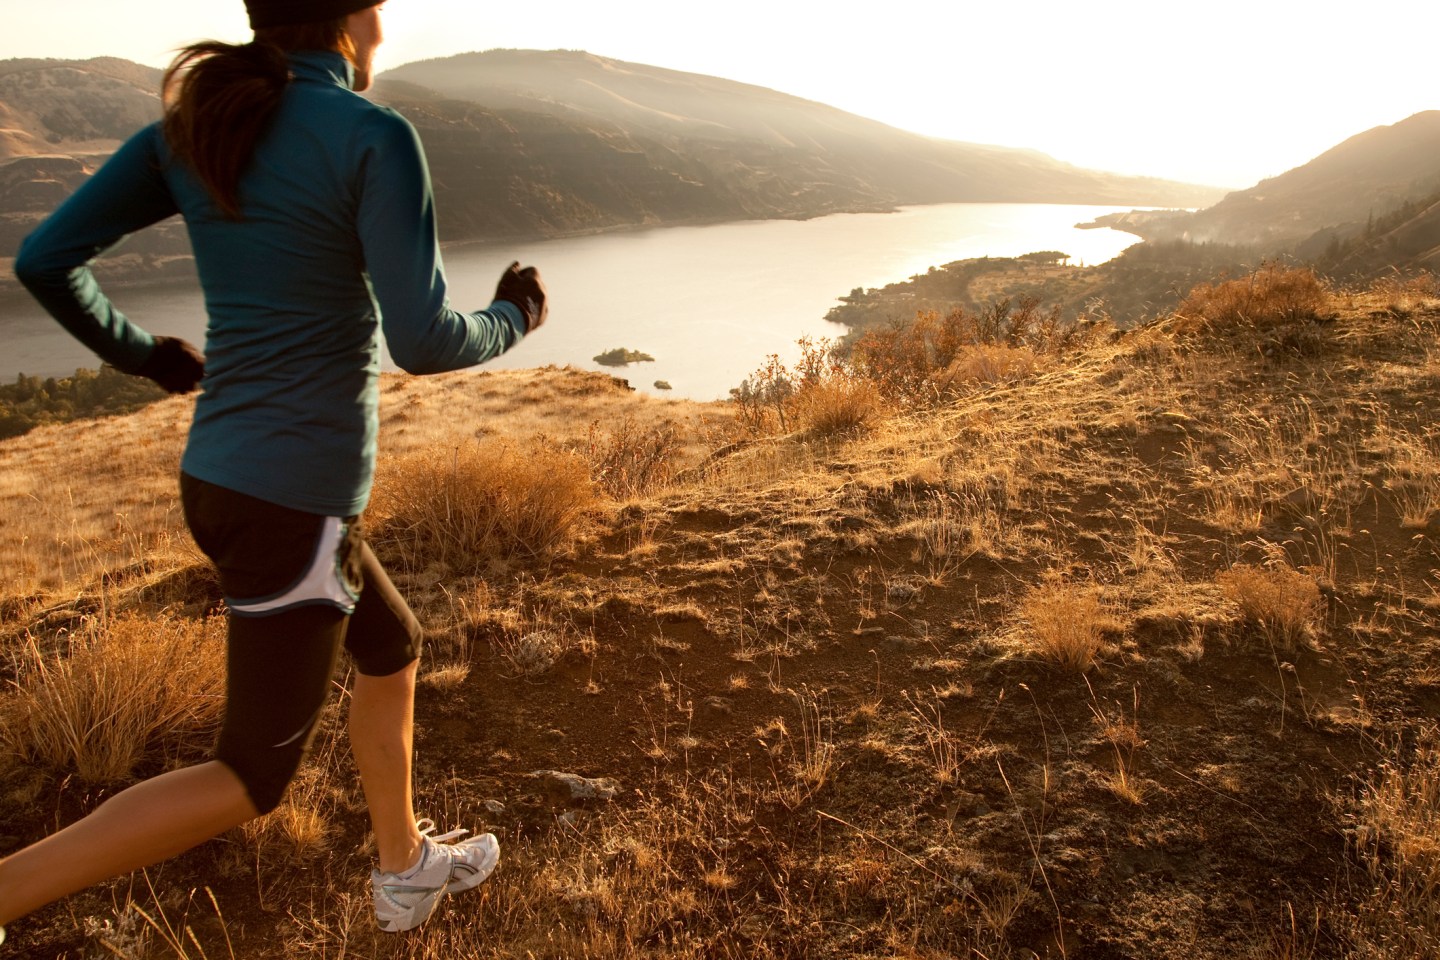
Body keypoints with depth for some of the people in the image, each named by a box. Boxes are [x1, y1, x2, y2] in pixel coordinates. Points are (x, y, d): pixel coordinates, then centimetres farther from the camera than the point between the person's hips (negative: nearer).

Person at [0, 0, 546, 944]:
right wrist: (516, 319, 1)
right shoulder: (376, 137, -16)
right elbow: (424, 343, -22)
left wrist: (145, 354, 21)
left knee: (394, 647, 27)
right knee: (251, 779, 8)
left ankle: (407, 867, 43)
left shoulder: (190, 124, 5)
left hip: (225, 478, 8)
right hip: (296, 501, -8)